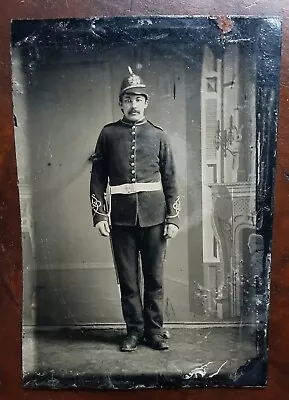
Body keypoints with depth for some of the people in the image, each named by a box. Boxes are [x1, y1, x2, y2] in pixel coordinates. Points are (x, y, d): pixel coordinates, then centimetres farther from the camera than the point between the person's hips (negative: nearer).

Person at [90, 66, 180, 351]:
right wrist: (99, 215, -4)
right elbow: (98, 176, 4)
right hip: (121, 216, 0)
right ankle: (134, 330, 23)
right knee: (127, 277, 7)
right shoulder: (109, 133, 6)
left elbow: (170, 179, 5)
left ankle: (154, 330, 23)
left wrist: (173, 218, -1)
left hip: (153, 215, 0)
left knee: (154, 276, 8)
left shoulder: (158, 135, 7)